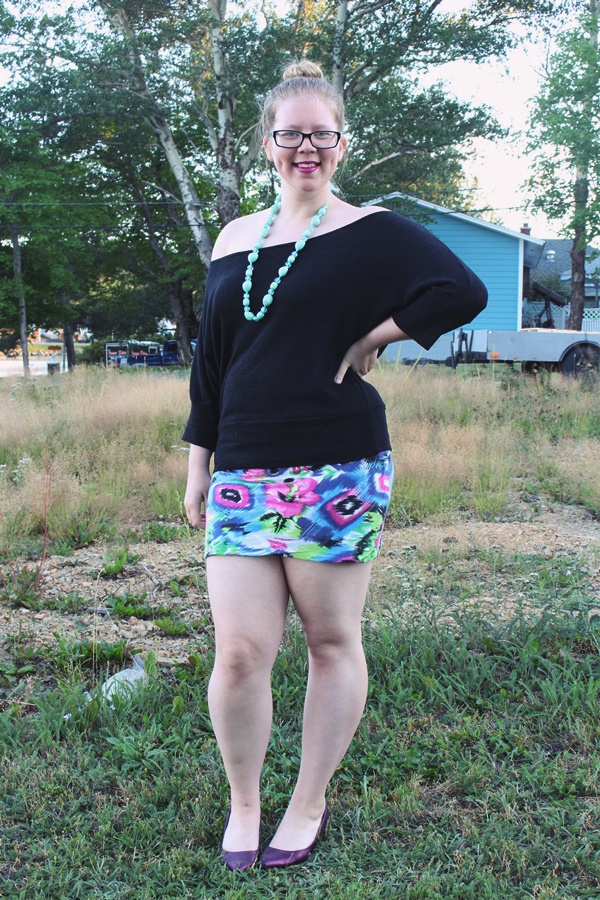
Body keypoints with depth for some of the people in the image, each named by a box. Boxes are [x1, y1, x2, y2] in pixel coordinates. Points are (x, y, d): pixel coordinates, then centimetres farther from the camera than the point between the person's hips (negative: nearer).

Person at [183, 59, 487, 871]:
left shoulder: (372, 231, 0)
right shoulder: (234, 239, 14)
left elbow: (462, 292, -14)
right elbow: (210, 358, 16)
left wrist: (371, 337, -9)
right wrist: (198, 466, 13)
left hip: (337, 473, -3)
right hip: (242, 473, 4)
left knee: (332, 642, 7)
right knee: (239, 652, -1)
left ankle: (310, 804, 26)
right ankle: (243, 804, 23)